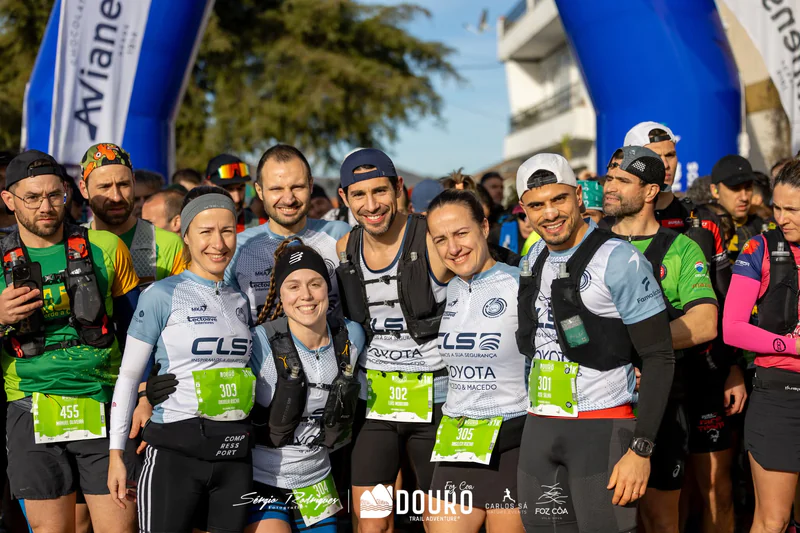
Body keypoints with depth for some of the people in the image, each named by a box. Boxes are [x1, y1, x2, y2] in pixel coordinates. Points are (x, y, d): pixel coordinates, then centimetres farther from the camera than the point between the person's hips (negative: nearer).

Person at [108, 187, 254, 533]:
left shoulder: (239, 301, 13)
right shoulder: (161, 295, -3)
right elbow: (128, 375, -1)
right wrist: (115, 453, -5)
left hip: (234, 452, 5)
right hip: (175, 451, -5)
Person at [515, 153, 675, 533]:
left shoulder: (619, 260, -11)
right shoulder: (534, 257, 11)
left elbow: (660, 358, -12)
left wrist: (640, 449, -17)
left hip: (601, 429, -6)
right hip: (537, 428, 7)